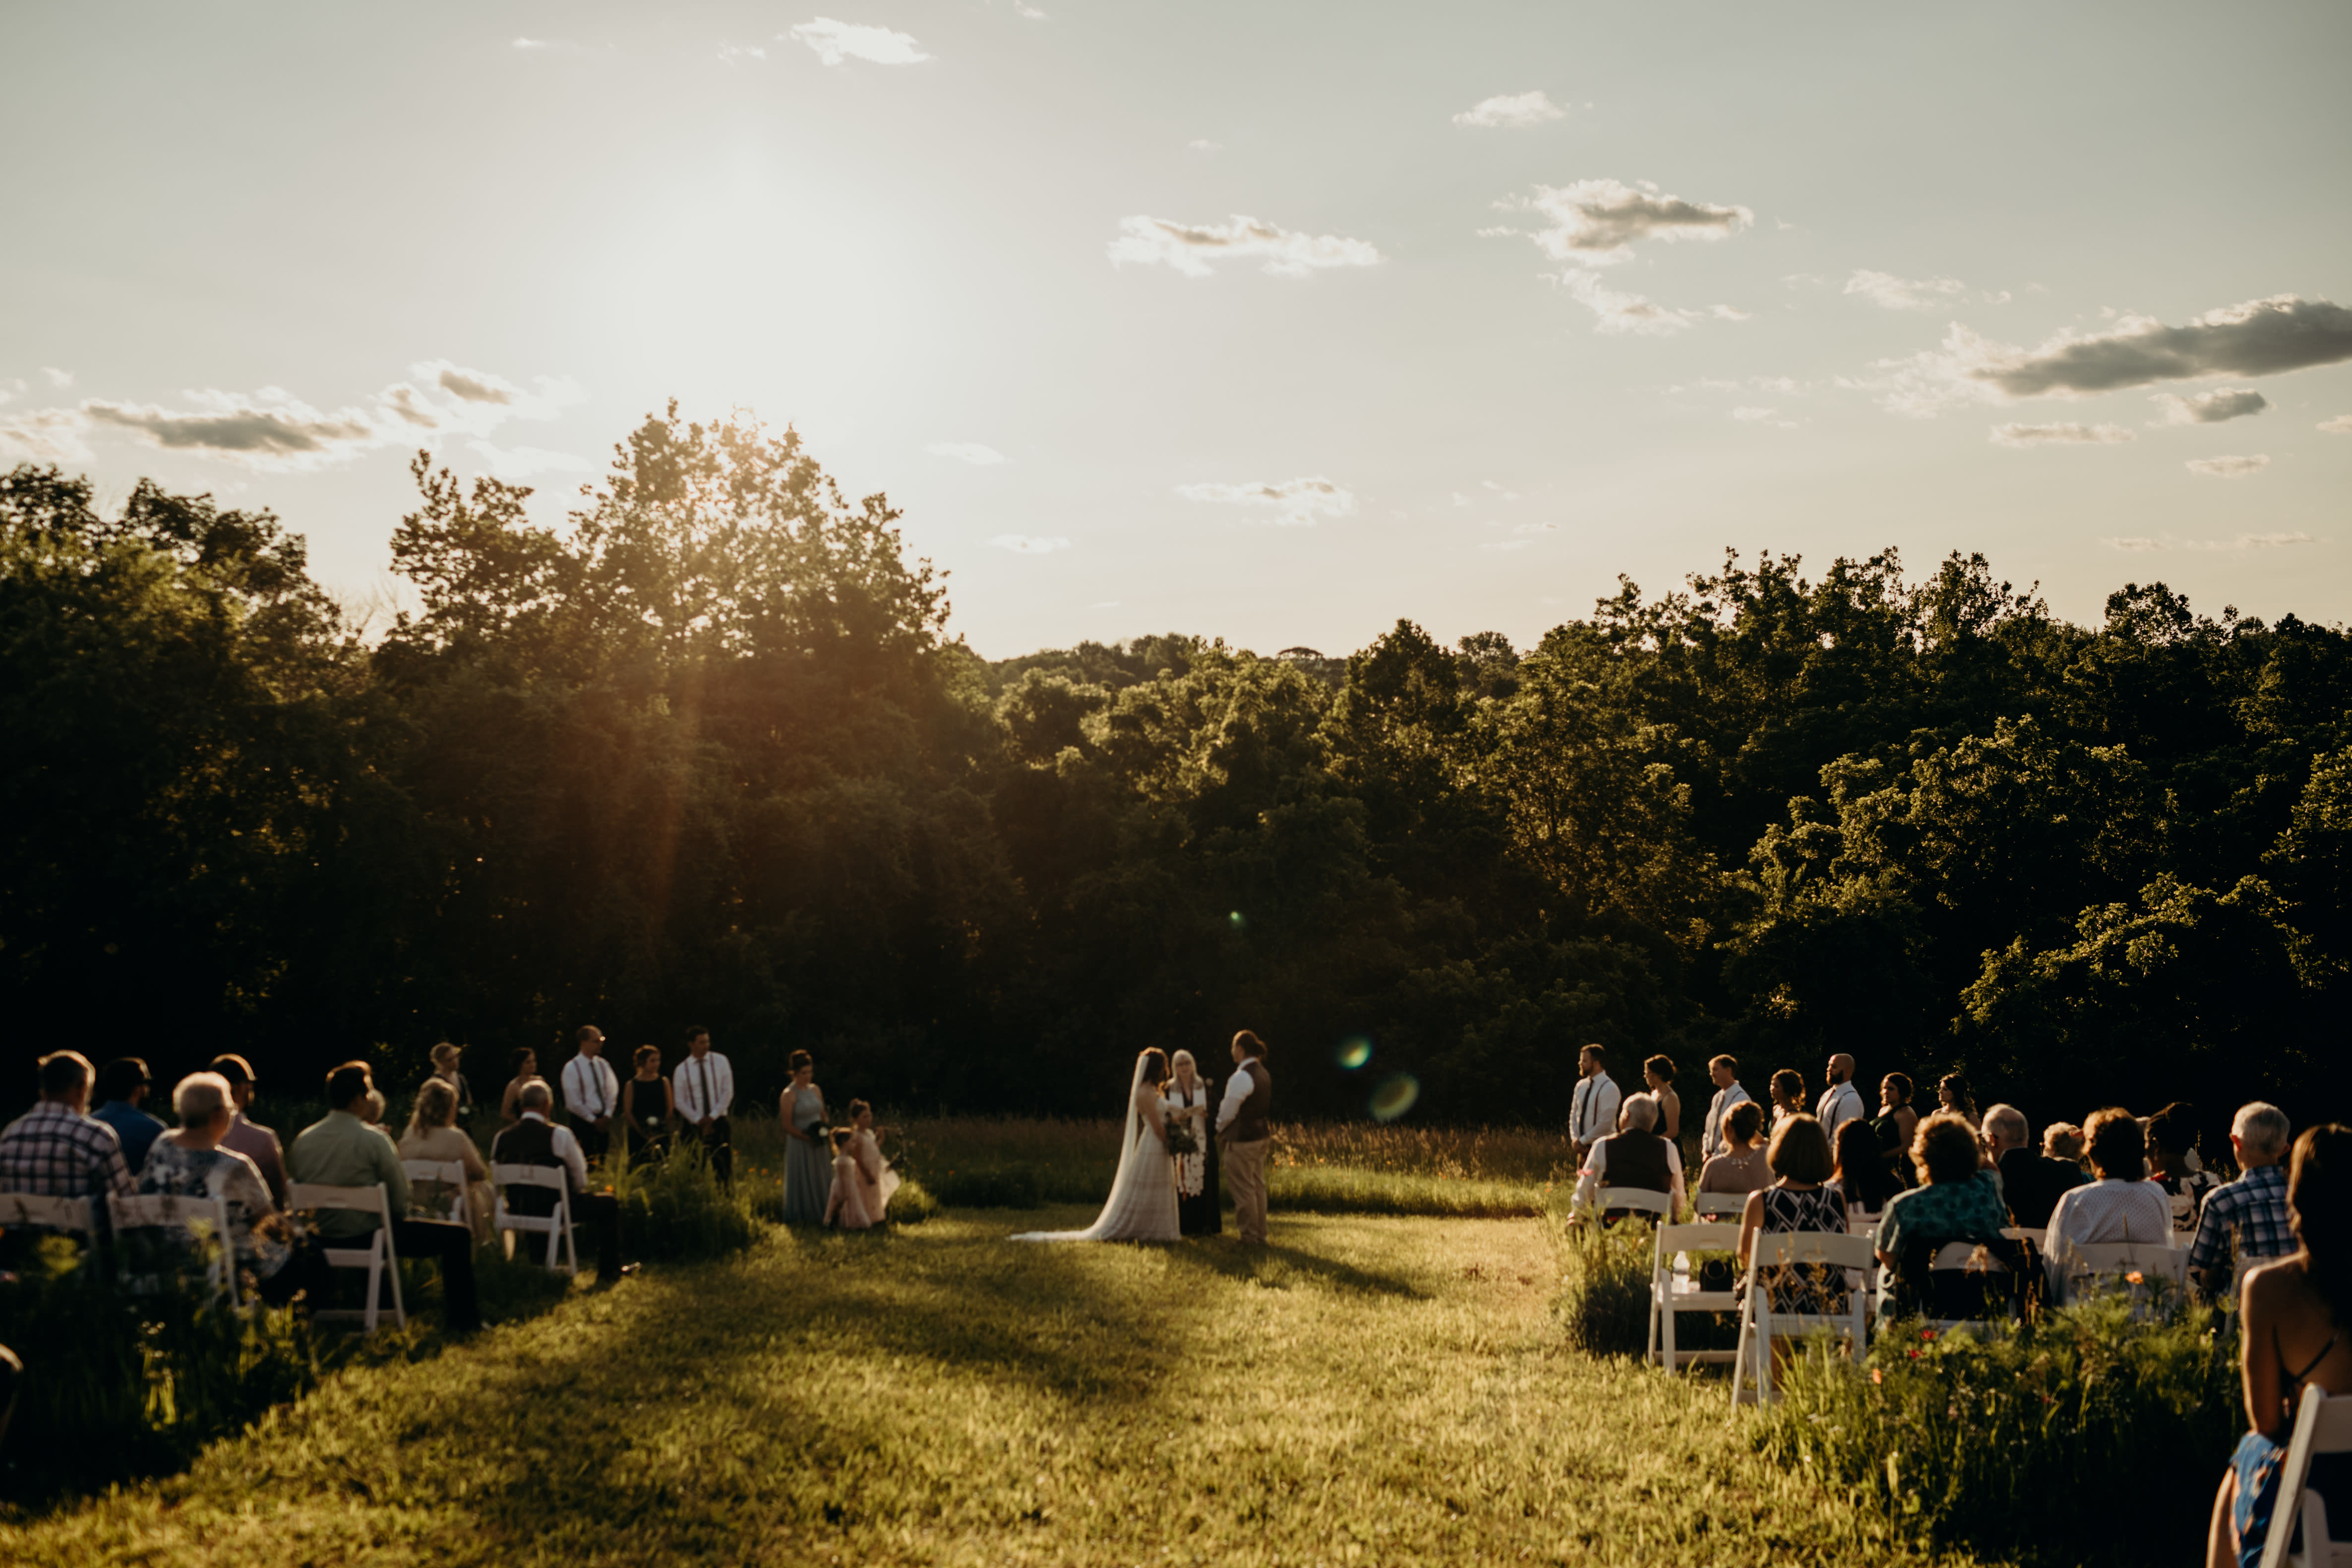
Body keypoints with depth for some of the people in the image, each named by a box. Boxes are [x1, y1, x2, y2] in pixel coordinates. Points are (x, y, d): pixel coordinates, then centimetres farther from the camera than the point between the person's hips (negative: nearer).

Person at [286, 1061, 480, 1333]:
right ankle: (461, 1318, 7)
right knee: (458, 1236, 3)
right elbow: (400, 1196, -13)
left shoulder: (301, 1141, -2)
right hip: (368, 1235, -7)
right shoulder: (373, 1139, -18)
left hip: (323, 1238, 7)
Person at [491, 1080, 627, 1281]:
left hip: (517, 1210, 5)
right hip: (556, 1210, -5)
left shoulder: (500, 1139, -4)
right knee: (610, 1203, 14)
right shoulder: (559, 1135, -16)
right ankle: (609, 1270, 19)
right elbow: (580, 1181, -8)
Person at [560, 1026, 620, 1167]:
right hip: (583, 1121, -5)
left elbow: (612, 1092, 10)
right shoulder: (572, 1068, -9)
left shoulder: (603, 1065, 7)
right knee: (587, 1163, -5)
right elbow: (574, 1102, -10)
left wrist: (607, 1116, -4)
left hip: (604, 1120, 5)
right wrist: (593, 1120, -10)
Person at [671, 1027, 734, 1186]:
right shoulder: (682, 1070, 0)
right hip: (693, 1125, 0)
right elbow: (679, 1102, 0)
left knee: (724, 1166, -2)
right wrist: (699, 1120, -10)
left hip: (719, 1121, 0)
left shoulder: (720, 1061, 1)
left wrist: (713, 1116, -10)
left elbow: (728, 1091, -2)